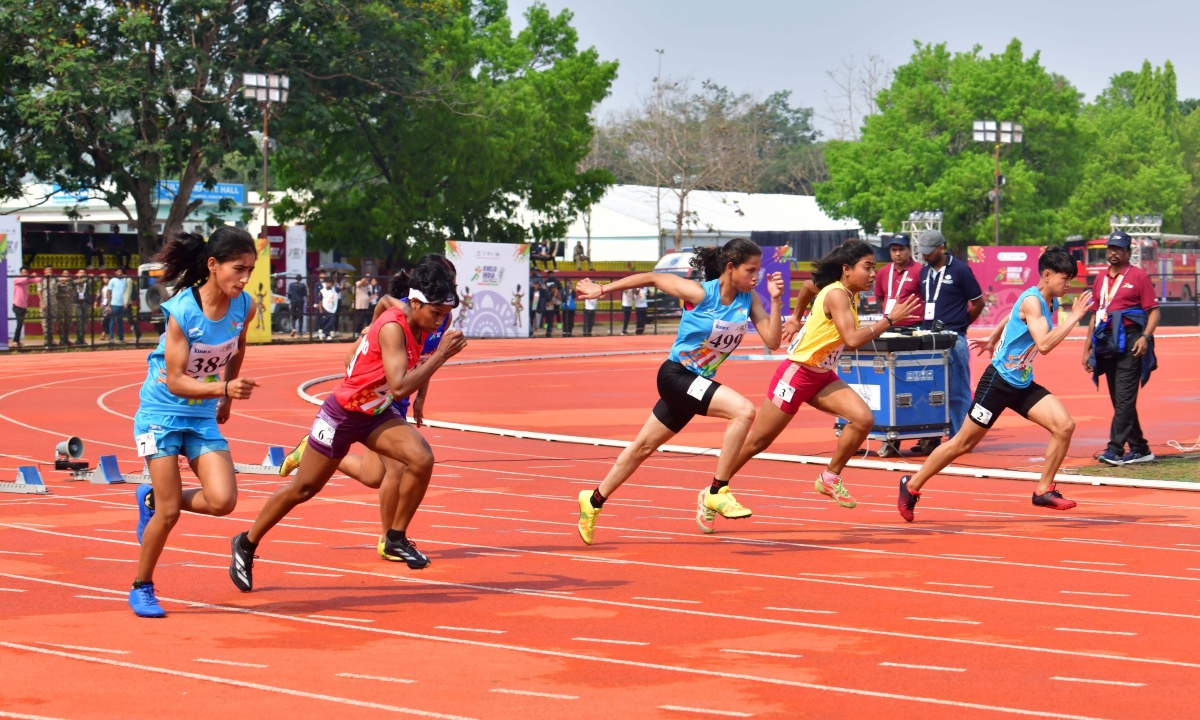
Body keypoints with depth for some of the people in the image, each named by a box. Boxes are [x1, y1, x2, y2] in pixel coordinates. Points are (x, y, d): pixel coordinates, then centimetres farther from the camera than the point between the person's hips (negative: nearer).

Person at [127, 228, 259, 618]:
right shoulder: (181, 311, -23)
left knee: (222, 501, -12)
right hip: (162, 413, -5)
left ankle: (152, 499, 16)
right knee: (169, 512, -7)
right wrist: (224, 387, -37)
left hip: (203, 417, 5)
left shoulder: (244, 307, -9)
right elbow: (175, 381, -24)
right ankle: (142, 588, 15)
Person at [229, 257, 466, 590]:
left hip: (378, 414, 7)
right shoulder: (392, 327, -30)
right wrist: (440, 355, -39)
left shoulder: (418, 322, -6)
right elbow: (399, 387, -40)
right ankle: (246, 544, 27)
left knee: (422, 459, -19)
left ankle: (396, 538, -2)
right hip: (343, 413, -7)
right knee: (303, 489, 6)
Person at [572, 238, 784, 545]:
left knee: (644, 447, 19)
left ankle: (594, 501, 35)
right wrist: (602, 290, -3)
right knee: (743, 410, -26)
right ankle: (718, 491, -18)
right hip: (676, 376, -7)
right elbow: (653, 278, -9)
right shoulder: (700, 293, -19)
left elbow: (772, 340, -10)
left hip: (697, 383, 7)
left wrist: (775, 301, -21)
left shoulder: (749, 299, -4)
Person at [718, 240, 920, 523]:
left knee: (864, 419, -15)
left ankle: (830, 478, 2)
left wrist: (795, 317, 27)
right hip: (797, 373, -8)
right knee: (757, 442, 2)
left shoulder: (849, 293, 3)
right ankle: (711, 496, 16)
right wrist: (889, 319, -31)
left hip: (823, 377, 8)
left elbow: (808, 286, 23)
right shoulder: (835, 294, -22)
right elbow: (853, 339, -35)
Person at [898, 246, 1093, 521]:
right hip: (999, 381, -8)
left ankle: (1044, 491, 1)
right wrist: (1074, 317, -30)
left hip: (1023, 384, 8)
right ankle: (911, 486, 17)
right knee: (963, 443, 1)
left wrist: (992, 339, 38)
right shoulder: (1031, 300, -20)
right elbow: (1044, 344, -33)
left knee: (1064, 426, -11)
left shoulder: (1051, 302, 6)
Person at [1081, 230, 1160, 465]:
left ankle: (1115, 450, -16)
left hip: (1130, 344, -7)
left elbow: (1153, 312, -4)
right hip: (1106, 344, 7)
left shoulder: (1138, 276, 1)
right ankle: (1139, 449, 16)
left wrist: (1145, 337, -19)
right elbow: (1094, 315, 22)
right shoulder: (1101, 279, 18)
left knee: (1124, 398, -11)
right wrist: (1087, 349, 18)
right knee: (1119, 401, 8)